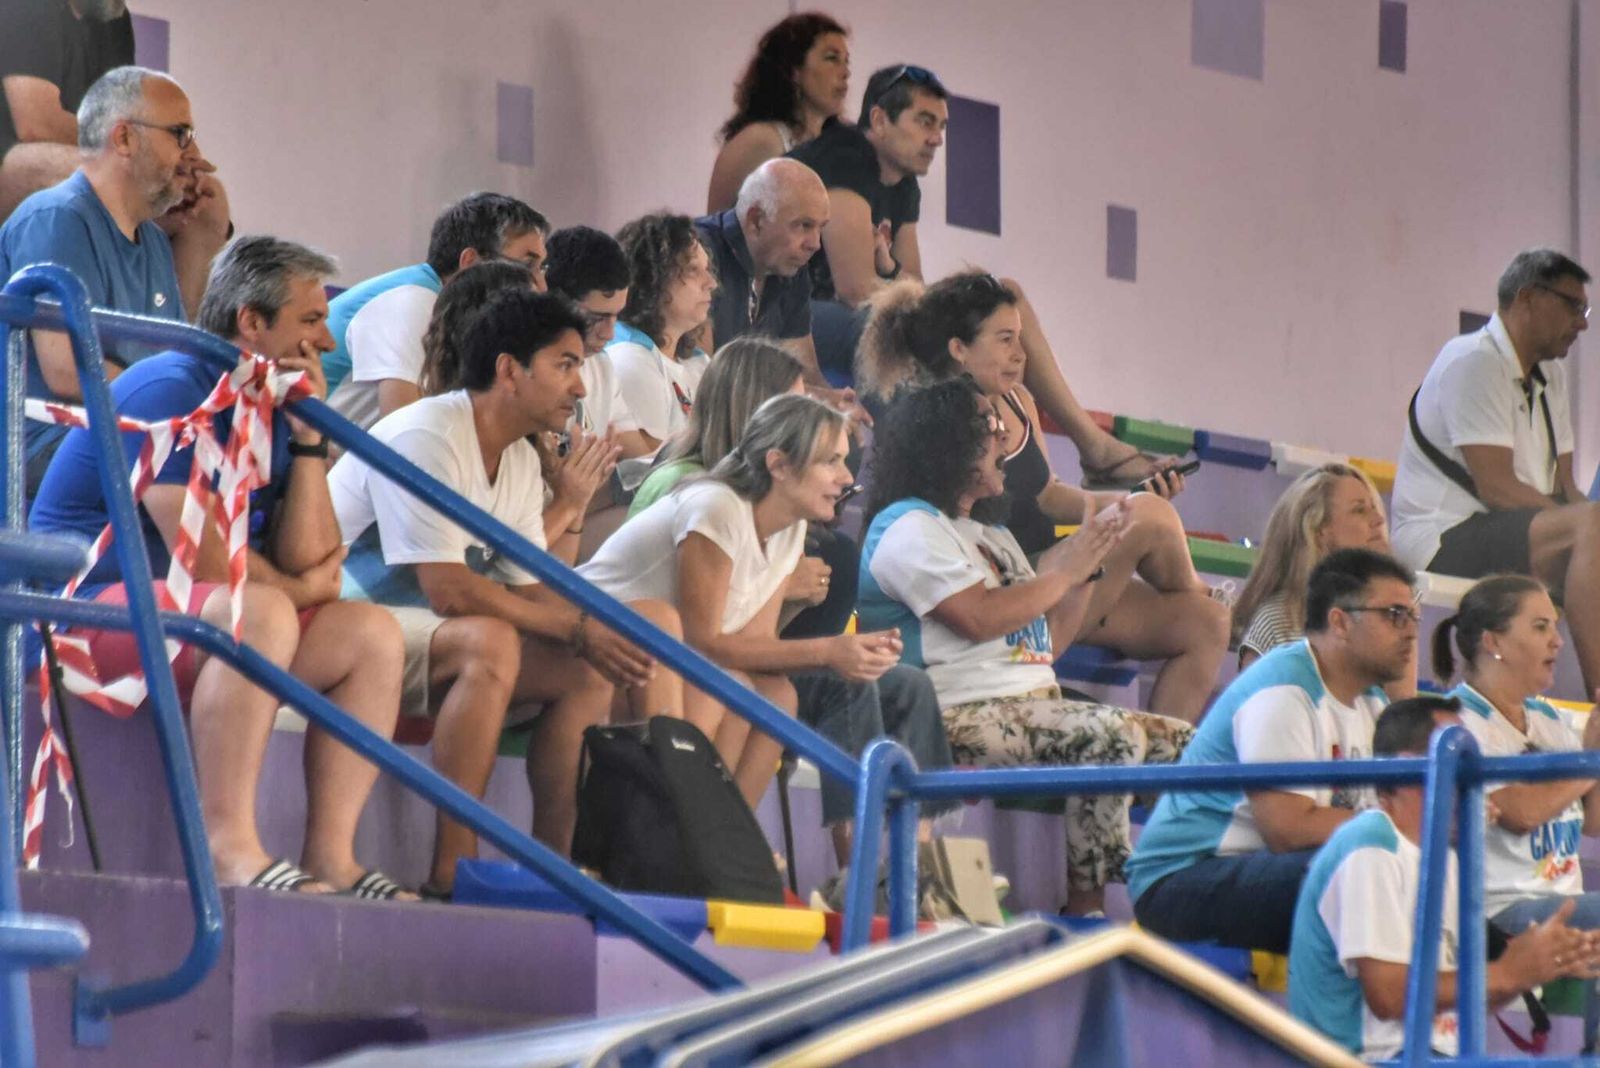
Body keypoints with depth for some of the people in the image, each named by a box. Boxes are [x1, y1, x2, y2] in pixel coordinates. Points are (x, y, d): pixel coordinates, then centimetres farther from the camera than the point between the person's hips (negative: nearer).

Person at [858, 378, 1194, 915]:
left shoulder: (993, 537, 29)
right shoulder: (909, 527, -2)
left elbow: (1047, 642, 25)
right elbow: (981, 618, -15)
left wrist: (1089, 563, 14)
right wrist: (1063, 571, -3)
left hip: (1034, 704, 10)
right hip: (966, 715, -10)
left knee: (1182, 743, -4)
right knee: (1113, 734, -31)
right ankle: (1084, 907, -28)